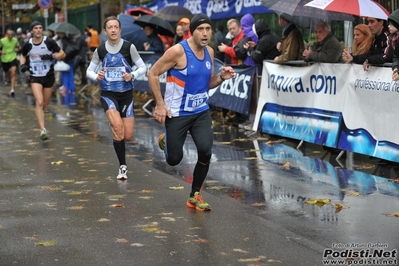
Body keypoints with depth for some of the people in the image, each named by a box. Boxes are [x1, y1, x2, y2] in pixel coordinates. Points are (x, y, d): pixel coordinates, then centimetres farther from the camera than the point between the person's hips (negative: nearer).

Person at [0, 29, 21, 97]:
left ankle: (12, 89, -22)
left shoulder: (15, 40, -2)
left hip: (13, 58, -1)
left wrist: (17, 49, -8)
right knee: (7, 75, 14)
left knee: (13, 73, -19)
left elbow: (19, 47, 13)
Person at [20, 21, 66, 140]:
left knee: (45, 104, 13)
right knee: (39, 102, -19)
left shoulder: (49, 42, -9)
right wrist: (23, 64, -4)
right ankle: (43, 130, -22)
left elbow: (62, 54, -4)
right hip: (35, 77, -1)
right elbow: (22, 55, 16)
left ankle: (39, 114, 50)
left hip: (48, 76, 1)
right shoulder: (28, 44, -4)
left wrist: (51, 56, -21)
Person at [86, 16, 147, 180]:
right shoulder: (100, 50, -2)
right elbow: (89, 71, 8)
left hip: (126, 94, 1)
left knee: (128, 136, 0)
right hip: (108, 94, -1)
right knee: (117, 126, -24)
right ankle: (123, 166, -13)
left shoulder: (129, 47, -7)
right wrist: (97, 77, -14)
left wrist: (132, 75, -20)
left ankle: (115, 137, 40)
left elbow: (143, 68, -1)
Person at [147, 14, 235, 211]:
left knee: (206, 152, -13)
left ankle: (195, 196, 7)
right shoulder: (178, 51, -18)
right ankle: (165, 140, 40)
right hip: (177, 113, -5)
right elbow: (152, 74, -12)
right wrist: (160, 104, -17)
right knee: (174, 159, 2)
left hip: (201, 111, 5)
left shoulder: (209, 52, 3)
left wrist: (222, 77, -7)